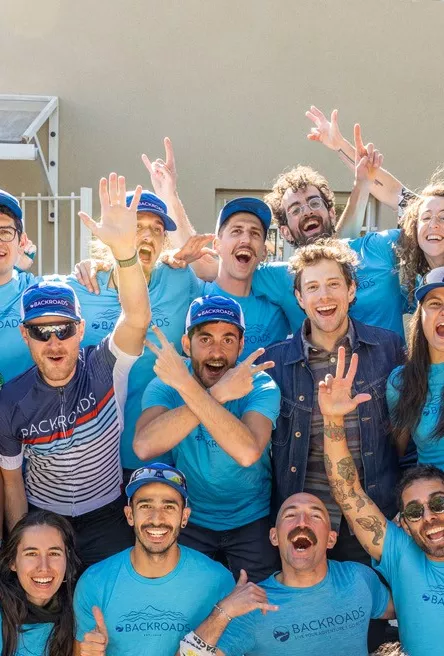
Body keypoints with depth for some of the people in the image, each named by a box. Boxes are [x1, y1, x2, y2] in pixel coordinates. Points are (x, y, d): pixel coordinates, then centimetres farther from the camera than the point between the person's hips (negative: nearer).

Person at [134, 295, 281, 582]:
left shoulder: (260, 386, -20)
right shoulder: (165, 384, -16)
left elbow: (247, 452, -40)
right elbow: (144, 446, -36)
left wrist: (187, 386, -41)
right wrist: (219, 393, -40)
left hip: (252, 520, -1)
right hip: (189, 519, 1)